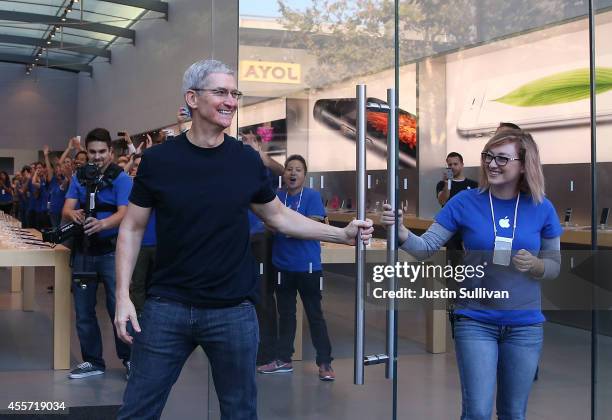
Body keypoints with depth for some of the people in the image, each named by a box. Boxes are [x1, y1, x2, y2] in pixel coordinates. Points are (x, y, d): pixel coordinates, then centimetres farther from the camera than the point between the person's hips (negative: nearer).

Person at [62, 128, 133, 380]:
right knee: (83, 310, 8)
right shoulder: (78, 177, 7)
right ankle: (92, 361, 21)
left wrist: (101, 224, -39)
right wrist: (74, 214, -28)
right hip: (84, 250, 5)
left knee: (118, 308, -4)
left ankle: (129, 358, 12)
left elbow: (124, 214, -18)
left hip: (111, 251, -5)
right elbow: (67, 209, -2)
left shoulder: (121, 178, -7)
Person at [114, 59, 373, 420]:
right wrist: (123, 295, -7)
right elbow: (133, 228, 2)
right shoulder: (158, 160, -4)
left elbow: (278, 216, 12)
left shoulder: (247, 160, 0)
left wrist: (343, 234, 3)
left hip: (234, 311, 1)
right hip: (167, 307, -1)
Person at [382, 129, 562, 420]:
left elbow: (555, 266, 6)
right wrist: (400, 232, -30)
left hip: (525, 326, 2)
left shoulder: (541, 208, -2)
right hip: (475, 322, -2)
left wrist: (535, 265, -16)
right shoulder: (466, 202, -6)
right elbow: (427, 247, -10)